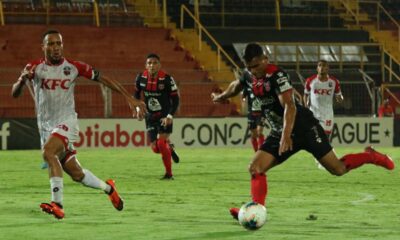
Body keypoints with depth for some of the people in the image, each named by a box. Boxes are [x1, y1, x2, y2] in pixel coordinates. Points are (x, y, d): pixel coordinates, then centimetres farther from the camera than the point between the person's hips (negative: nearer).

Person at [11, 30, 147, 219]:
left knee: (48, 152, -32)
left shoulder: (73, 67, -4)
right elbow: (15, 94, -9)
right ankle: (108, 188, 36)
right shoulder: (35, 67, -2)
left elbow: (102, 79, 2)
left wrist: (129, 98, -2)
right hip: (45, 125, 3)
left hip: (66, 122, -3)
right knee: (76, 173, 8)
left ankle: (57, 204, -35)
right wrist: (23, 79, -32)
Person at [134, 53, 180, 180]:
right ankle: (170, 149, 38)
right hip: (150, 116, 4)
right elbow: (136, 93, 12)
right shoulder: (141, 78, -7)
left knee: (161, 143, -17)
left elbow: (175, 98, -10)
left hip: (164, 116, -4)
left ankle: (169, 173, -2)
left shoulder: (167, 79, -17)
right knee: (155, 148, 2)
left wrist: (170, 116, -20)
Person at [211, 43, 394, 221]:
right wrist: (220, 97, 44)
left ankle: (372, 156, 18)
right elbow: (236, 86, 25)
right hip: (279, 132, 7)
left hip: (304, 127, -7)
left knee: (338, 169, -6)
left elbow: (289, 106, -35)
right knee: (255, 169, -11)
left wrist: (286, 136, -46)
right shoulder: (249, 77, 0)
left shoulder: (277, 76, -24)